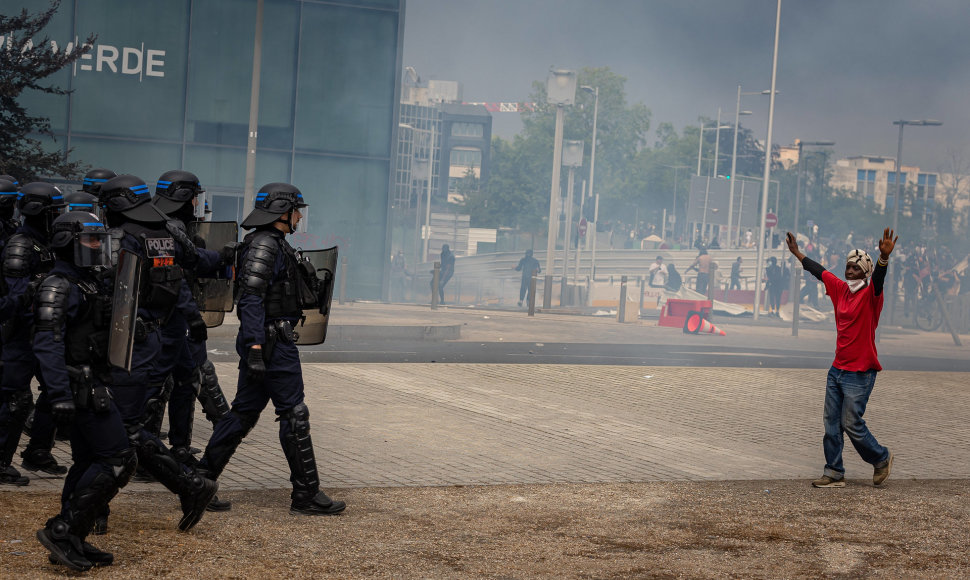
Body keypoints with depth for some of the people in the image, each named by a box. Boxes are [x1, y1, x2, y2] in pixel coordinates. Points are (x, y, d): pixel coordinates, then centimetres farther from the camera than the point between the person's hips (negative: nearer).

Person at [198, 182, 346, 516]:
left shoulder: (273, 243, 18)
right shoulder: (264, 244, -14)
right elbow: (251, 298, -22)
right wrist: (255, 348, -27)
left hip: (263, 340, 11)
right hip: (272, 341, -11)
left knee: (245, 412, 12)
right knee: (294, 413, -5)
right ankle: (306, 494, -1)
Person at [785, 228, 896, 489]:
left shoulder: (870, 293, -11)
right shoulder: (841, 288, 9)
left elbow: (878, 276, -32)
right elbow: (820, 271, 24)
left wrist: (884, 256, -53)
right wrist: (797, 253, 34)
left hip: (860, 373, -7)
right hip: (837, 369, 7)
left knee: (851, 424, -6)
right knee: (831, 422, 7)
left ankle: (881, 458, 17)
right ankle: (834, 474, 14)